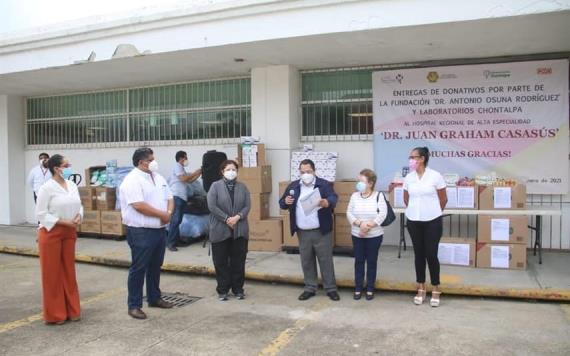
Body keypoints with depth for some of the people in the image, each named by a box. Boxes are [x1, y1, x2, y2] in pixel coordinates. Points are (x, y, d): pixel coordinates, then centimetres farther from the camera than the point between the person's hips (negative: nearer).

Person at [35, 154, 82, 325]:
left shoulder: (72, 185, 7)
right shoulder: (46, 188, -13)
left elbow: (79, 206, 14)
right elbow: (41, 214, -15)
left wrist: (78, 217, -7)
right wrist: (64, 222, -19)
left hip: (69, 233, 6)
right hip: (51, 233, -6)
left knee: (69, 271, 12)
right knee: (52, 273, 3)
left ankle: (71, 310, 23)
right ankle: (54, 314, 15)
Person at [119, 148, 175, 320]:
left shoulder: (159, 178, 13)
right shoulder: (132, 180, -15)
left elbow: (169, 198, 15)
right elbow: (139, 206, -24)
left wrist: (169, 212, -7)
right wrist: (162, 214, -16)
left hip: (160, 229, 8)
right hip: (141, 232, -8)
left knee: (155, 266, 17)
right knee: (139, 268, 0)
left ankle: (154, 298, 31)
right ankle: (134, 305, 10)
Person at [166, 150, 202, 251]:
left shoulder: (181, 168, 23)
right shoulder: (177, 167, -6)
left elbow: (189, 180, 23)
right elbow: (183, 178, -18)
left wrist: (199, 173, 16)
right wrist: (195, 173, -7)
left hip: (181, 197, 10)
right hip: (176, 196, -10)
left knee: (178, 220, 10)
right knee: (175, 220, -13)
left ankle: (175, 240, 14)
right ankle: (170, 242, -13)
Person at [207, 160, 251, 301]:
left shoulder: (242, 187, 8)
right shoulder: (215, 186, -1)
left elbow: (247, 206, 1)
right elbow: (212, 206, -10)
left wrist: (237, 217, -15)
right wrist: (227, 219, -14)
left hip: (239, 230, 3)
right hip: (220, 230, -2)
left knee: (238, 261, 8)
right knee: (221, 262, 4)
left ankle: (238, 289, 20)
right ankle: (222, 290, 16)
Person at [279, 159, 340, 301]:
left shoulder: (324, 184, -4)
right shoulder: (293, 186, 8)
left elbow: (334, 198, -20)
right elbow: (281, 203, 10)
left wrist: (327, 202, -44)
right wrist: (286, 202, -15)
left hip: (321, 231, -3)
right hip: (303, 232, 3)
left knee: (326, 260, 3)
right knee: (306, 261, 11)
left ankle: (331, 288, 15)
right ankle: (310, 288, 23)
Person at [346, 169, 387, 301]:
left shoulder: (379, 196, -7)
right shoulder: (354, 196, 2)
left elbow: (382, 214, -14)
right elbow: (349, 213, -3)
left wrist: (369, 225, -21)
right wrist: (360, 223, -18)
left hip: (374, 235, -2)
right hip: (357, 235, 3)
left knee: (371, 261, 7)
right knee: (358, 261, 8)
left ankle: (370, 289, 18)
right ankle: (358, 289, 18)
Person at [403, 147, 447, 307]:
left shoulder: (435, 176, -9)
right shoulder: (408, 178, 2)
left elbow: (443, 199, 0)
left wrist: (433, 213, 8)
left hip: (432, 222, -3)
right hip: (413, 222, 3)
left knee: (431, 254, -2)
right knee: (419, 254, 9)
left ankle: (436, 290, 13)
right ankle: (421, 289, 20)